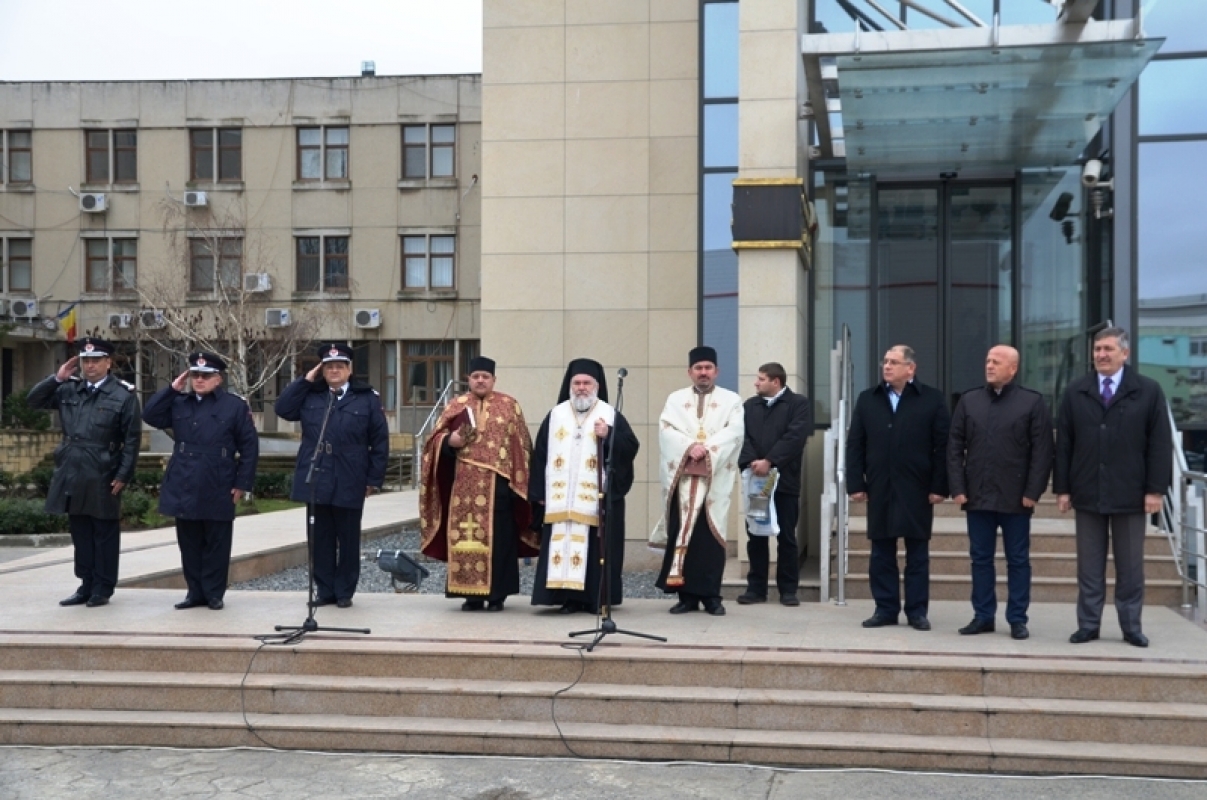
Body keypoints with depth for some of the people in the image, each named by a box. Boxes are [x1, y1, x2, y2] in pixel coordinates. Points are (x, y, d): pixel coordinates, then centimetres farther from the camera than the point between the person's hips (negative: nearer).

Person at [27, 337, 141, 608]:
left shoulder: (124, 394, -6)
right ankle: (86, 586, 21)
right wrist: (57, 378, -3)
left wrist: (123, 476, -12)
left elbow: (132, 438, -7)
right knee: (80, 533, 12)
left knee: (104, 534, 4)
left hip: (102, 476, -5)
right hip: (73, 473, 5)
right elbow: (34, 400, 11)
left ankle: (102, 589, 12)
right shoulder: (68, 389, 8)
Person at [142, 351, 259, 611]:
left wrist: (242, 483, -8)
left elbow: (249, 447, -3)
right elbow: (150, 416, 2)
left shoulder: (235, 405, -1)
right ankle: (195, 592, 19)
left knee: (216, 545, 5)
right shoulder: (179, 403, 12)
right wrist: (172, 389, -2)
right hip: (184, 488, 4)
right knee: (190, 544, 10)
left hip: (217, 491, -4)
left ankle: (214, 594, 14)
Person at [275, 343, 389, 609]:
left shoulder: (367, 398, 1)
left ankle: (344, 592, 16)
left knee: (348, 539, 7)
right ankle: (324, 590, 16)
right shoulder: (310, 395, 10)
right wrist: (305, 380, -2)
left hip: (349, 484, -2)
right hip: (315, 480, 2)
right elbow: (283, 409, -1)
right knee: (321, 538, 7)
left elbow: (380, 441, 0)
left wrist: (374, 479, -5)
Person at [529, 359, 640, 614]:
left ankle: (597, 599, 4)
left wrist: (608, 437, -17)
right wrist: (539, 492, 2)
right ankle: (570, 597, 5)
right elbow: (540, 454, 7)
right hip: (560, 498, 2)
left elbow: (631, 447, -1)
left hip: (598, 496, -2)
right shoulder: (555, 415, 10)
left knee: (595, 547, -3)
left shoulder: (611, 415, 5)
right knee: (563, 543, -1)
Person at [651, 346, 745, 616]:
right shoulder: (675, 399, 14)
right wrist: (690, 447, -16)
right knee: (680, 533, -2)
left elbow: (734, 431, -5)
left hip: (715, 478, -1)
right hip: (681, 477, 1)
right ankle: (686, 595, 4)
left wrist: (707, 449, -18)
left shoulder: (731, 400, 10)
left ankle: (711, 596, 2)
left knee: (710, 535, -4)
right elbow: (666, 429, 0)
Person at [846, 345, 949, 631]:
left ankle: (917, 611, 11)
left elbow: (943, 446, -3)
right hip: (879, 489, 3)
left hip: (916, 490, -2)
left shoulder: (932, 399, 1)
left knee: (917, 554, 5)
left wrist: (939, 487, -8)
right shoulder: (867, 399, 9)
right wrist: (856, 484, -1)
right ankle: (885, 609, 13)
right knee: (881, 554, 6)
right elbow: (854, 445, 7)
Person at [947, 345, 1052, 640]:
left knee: (1018, 560, 5)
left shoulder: (1033, 402, 0)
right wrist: (957, 488, -2)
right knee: (980, 559, 8)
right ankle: (983, 616, 16)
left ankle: (1017, 619, 12)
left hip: (1015, 498, -3)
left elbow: (1042, 451, -4)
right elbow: (955, 447, 7)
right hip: (977, 496, 3)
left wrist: (1033, 492, -10)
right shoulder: (968, 401, 9)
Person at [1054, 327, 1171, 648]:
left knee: (1130, 567, 7)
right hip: (1087, 494, 1)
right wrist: (1062, 488, 0)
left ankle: (1131, 627, 16)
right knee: (1089, 567, 6)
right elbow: (1063, 444, 5)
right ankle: (1088, 624, 12)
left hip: (1130, 495, -1)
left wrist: (1156, 489, -7)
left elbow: (1160, 444, -1)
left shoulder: (1149, 391, 2)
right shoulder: (1075, 393, 6)